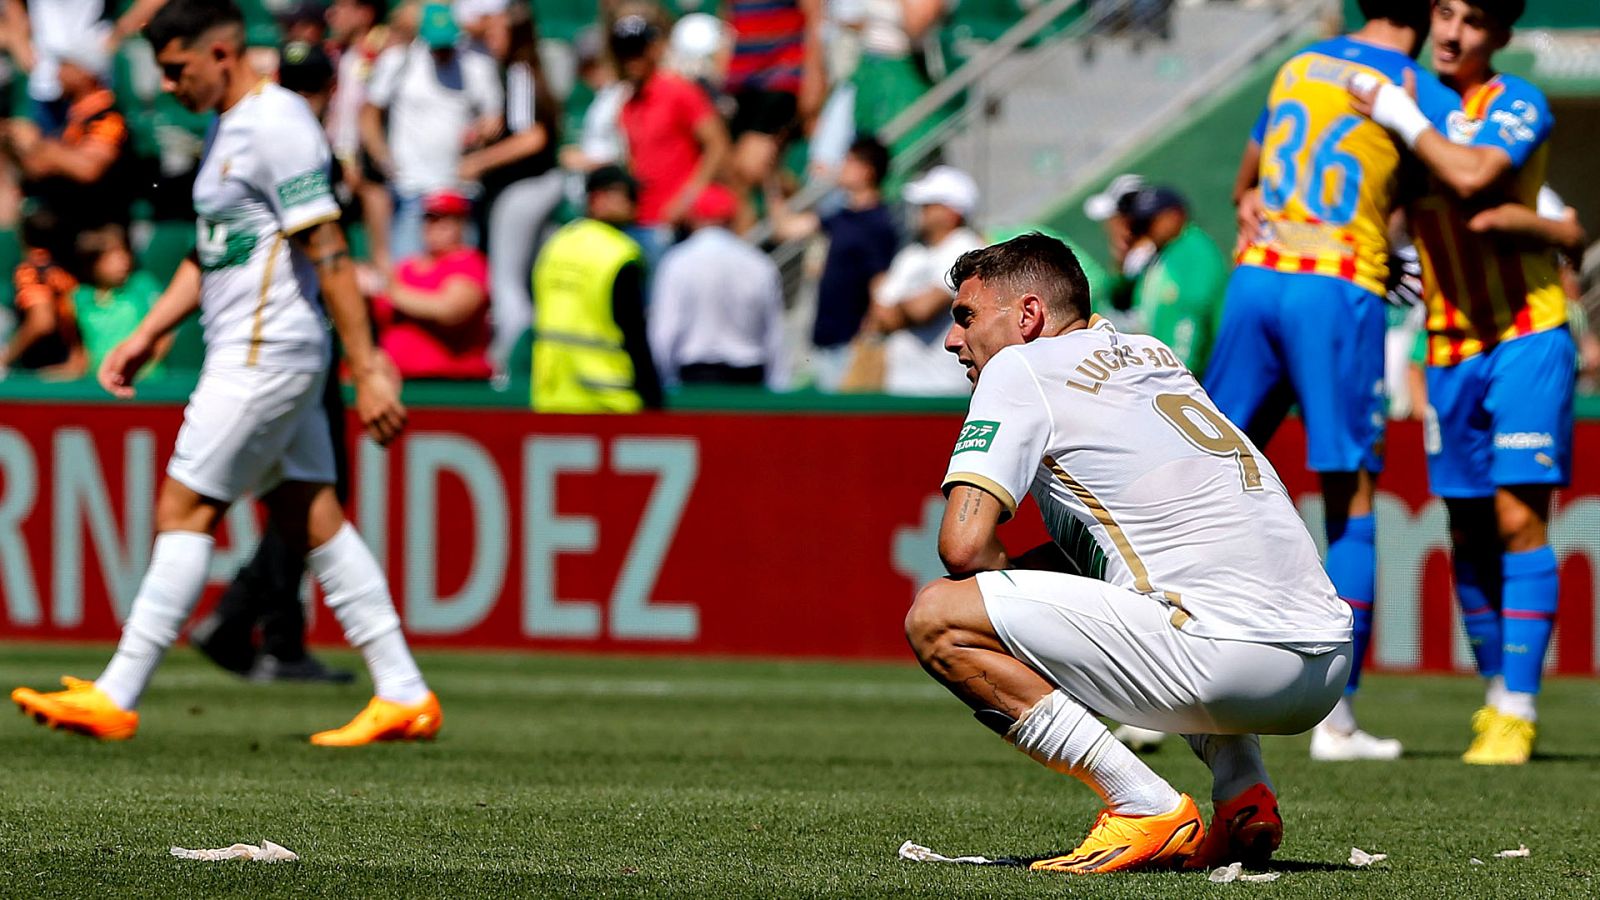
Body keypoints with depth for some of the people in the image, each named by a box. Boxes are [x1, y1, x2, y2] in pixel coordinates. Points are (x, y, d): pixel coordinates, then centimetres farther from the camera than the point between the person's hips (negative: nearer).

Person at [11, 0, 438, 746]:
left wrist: (368, 369, -21)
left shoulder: (278, 125, -15)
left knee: (184, 512, -9)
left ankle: (116, 698, -8)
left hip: (266, 354, -10)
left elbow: (329, 252, -19)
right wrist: (146, 336, 19)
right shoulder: (228, 127, 16)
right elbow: (209, 253, 25)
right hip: (250, 355, 10)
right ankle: (403, 697, 9)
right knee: (310, 522, 8)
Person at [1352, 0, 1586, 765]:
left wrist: (1403, 119, -15)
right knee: (1468, 536, 7)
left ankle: (1518, 711, -13)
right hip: (1450, 352, 5)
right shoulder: (1411, 101, 9)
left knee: (1519, 521, -12)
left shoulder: (1517, 106, -8)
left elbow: (1471, 176, -28)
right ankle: (1496, 693, 20)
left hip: (1526, 337, -5)